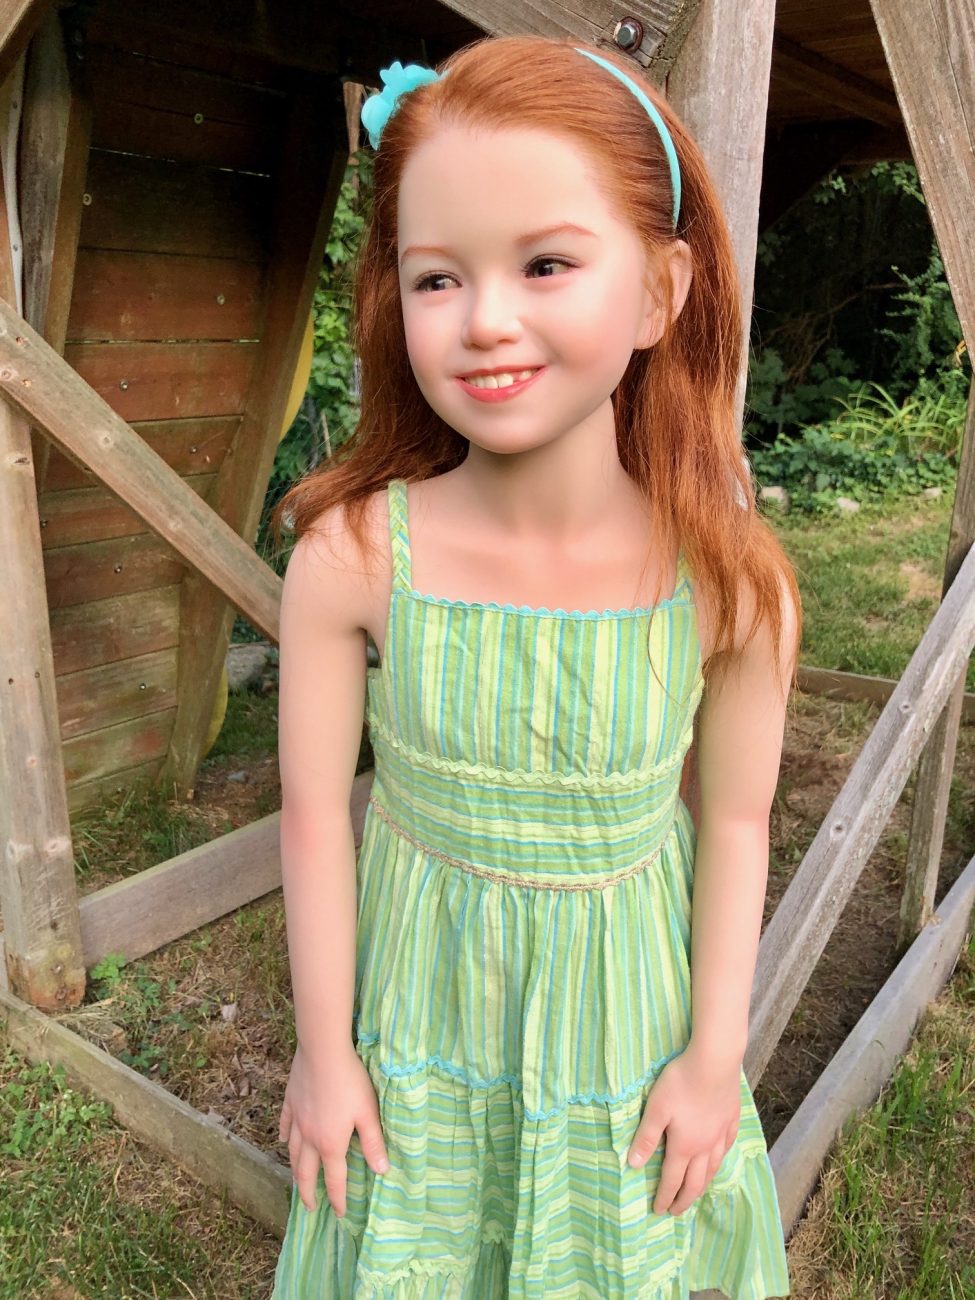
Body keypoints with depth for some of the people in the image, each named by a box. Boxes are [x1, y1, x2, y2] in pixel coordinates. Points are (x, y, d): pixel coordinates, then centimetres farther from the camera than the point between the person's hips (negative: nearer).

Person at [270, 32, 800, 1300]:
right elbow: (316, 812, -11)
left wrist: (716, 1056, 0)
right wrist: (323, 1047, -2)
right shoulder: (351, 560, -22)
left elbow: (734, 822, -7)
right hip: (422, 1014, 0)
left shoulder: (730, 585, -20)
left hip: (629, 1022, 1)